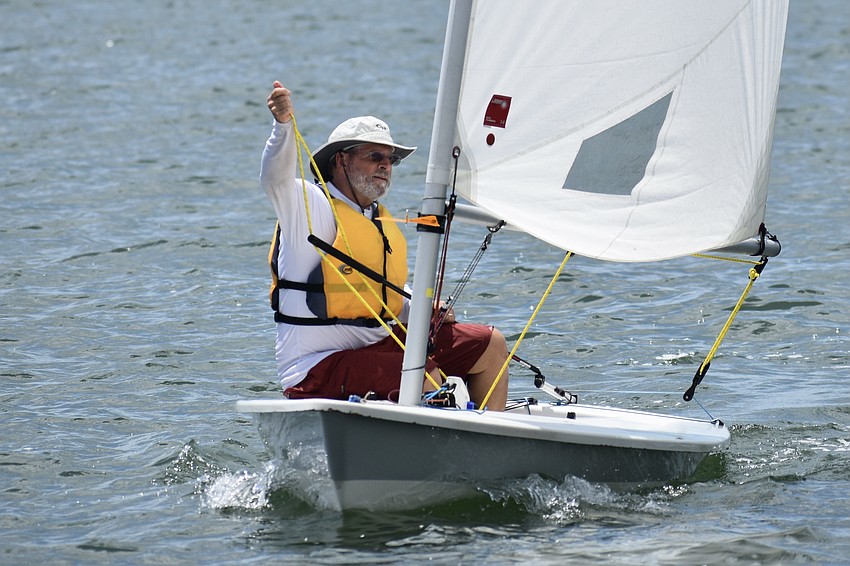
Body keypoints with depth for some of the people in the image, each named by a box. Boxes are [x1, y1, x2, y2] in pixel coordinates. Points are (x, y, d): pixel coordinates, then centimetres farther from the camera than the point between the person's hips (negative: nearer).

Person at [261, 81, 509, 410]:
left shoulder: (387, 228, 18)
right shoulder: (312, 205, -7)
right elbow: (275, 178, -28)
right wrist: (284, 125, -46)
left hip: (376, 346, 9)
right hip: (316, 367, -8)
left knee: (490, 345, 6)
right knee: (425, 376, -29)